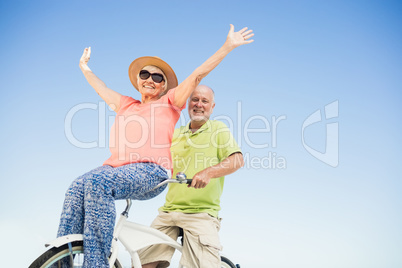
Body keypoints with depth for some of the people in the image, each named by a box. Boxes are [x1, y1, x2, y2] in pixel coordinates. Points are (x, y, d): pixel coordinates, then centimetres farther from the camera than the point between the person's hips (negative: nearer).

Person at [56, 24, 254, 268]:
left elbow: (197, 75, 13)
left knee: (97, 183, -34)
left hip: (150, 171, -5)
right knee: (77, 188, -25)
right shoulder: (125, 105, 31)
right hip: (115, 166, 6)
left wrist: (228, 46, 10)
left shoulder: (169, 103, 18)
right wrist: (85, 67, 60)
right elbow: (101, 88, 47)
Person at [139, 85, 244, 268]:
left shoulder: (218, 129, 5)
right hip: (169, 210, 5)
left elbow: (237, 159, -10)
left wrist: (208, 172, -27)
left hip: (201, 212, -4)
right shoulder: (176, 134, 19)